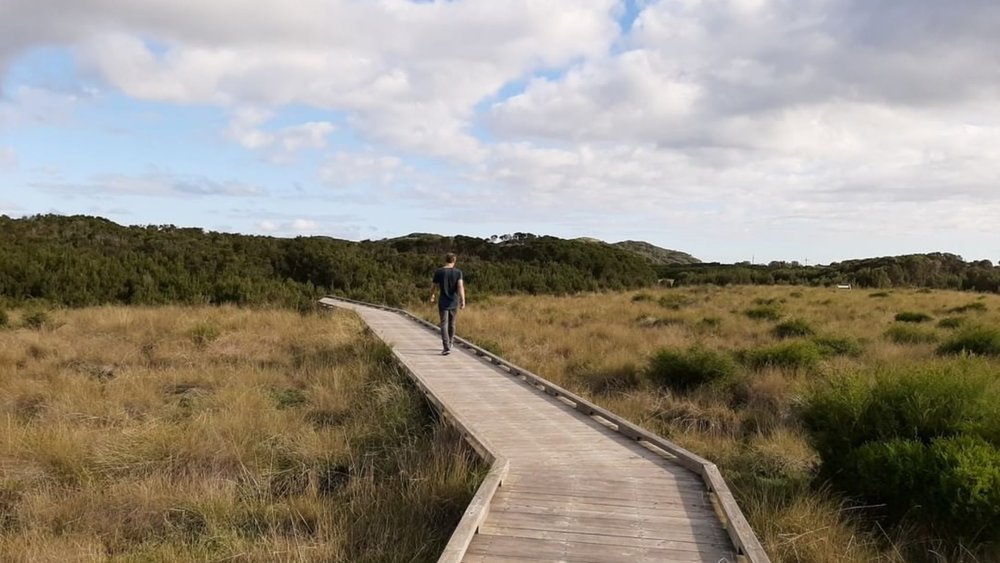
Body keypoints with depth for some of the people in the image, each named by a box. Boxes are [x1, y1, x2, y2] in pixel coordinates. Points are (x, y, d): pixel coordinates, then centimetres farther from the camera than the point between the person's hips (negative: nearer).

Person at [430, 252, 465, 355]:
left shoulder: (439, 272, -4)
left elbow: (434, 287, 4)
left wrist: (432, 296, 23)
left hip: (443, 302, -2)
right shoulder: (458, 272, -5)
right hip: (454, 302, 2)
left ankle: (446, 348, -14)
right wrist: (463, 301, -16)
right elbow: (460, 286, -15)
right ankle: (449, 344, 31)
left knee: (444, 324, -2)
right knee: (452, 323, 17)